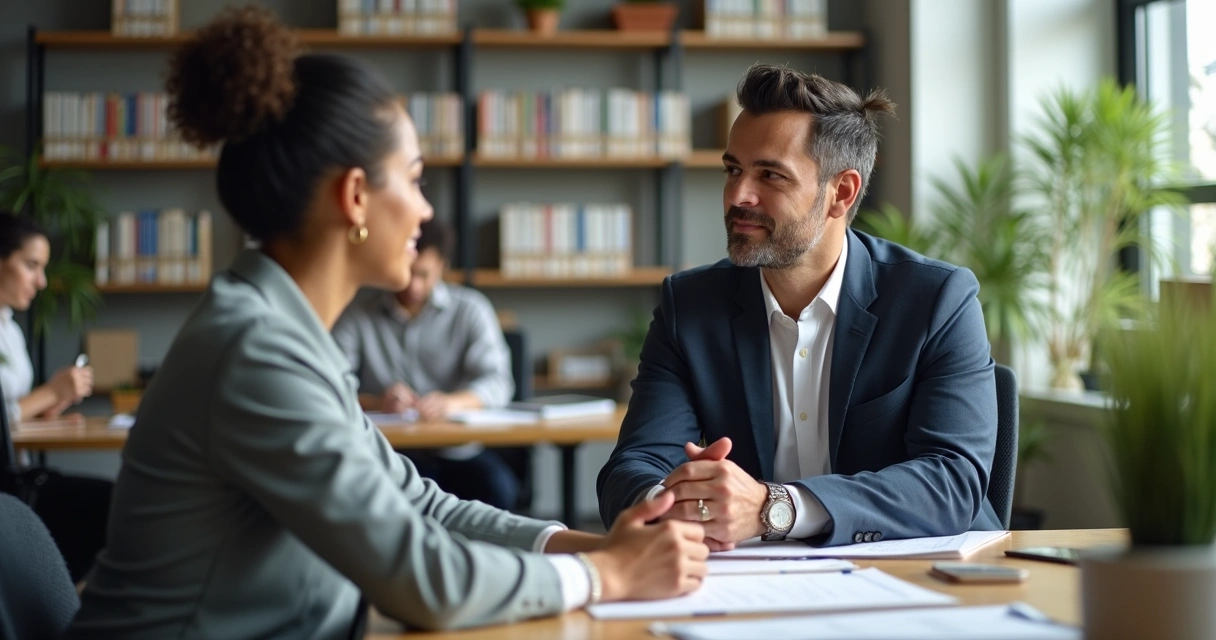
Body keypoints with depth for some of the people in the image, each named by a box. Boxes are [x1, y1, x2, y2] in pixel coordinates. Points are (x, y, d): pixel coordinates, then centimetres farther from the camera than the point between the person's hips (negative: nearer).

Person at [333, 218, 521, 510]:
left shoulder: (470, 309, 8)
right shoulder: (357, 317, 8)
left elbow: (498, 382, -4)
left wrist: (455, 401, -26)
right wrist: (376, 402, -25)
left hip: (459, 451, 1)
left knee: (497, 487, -29)